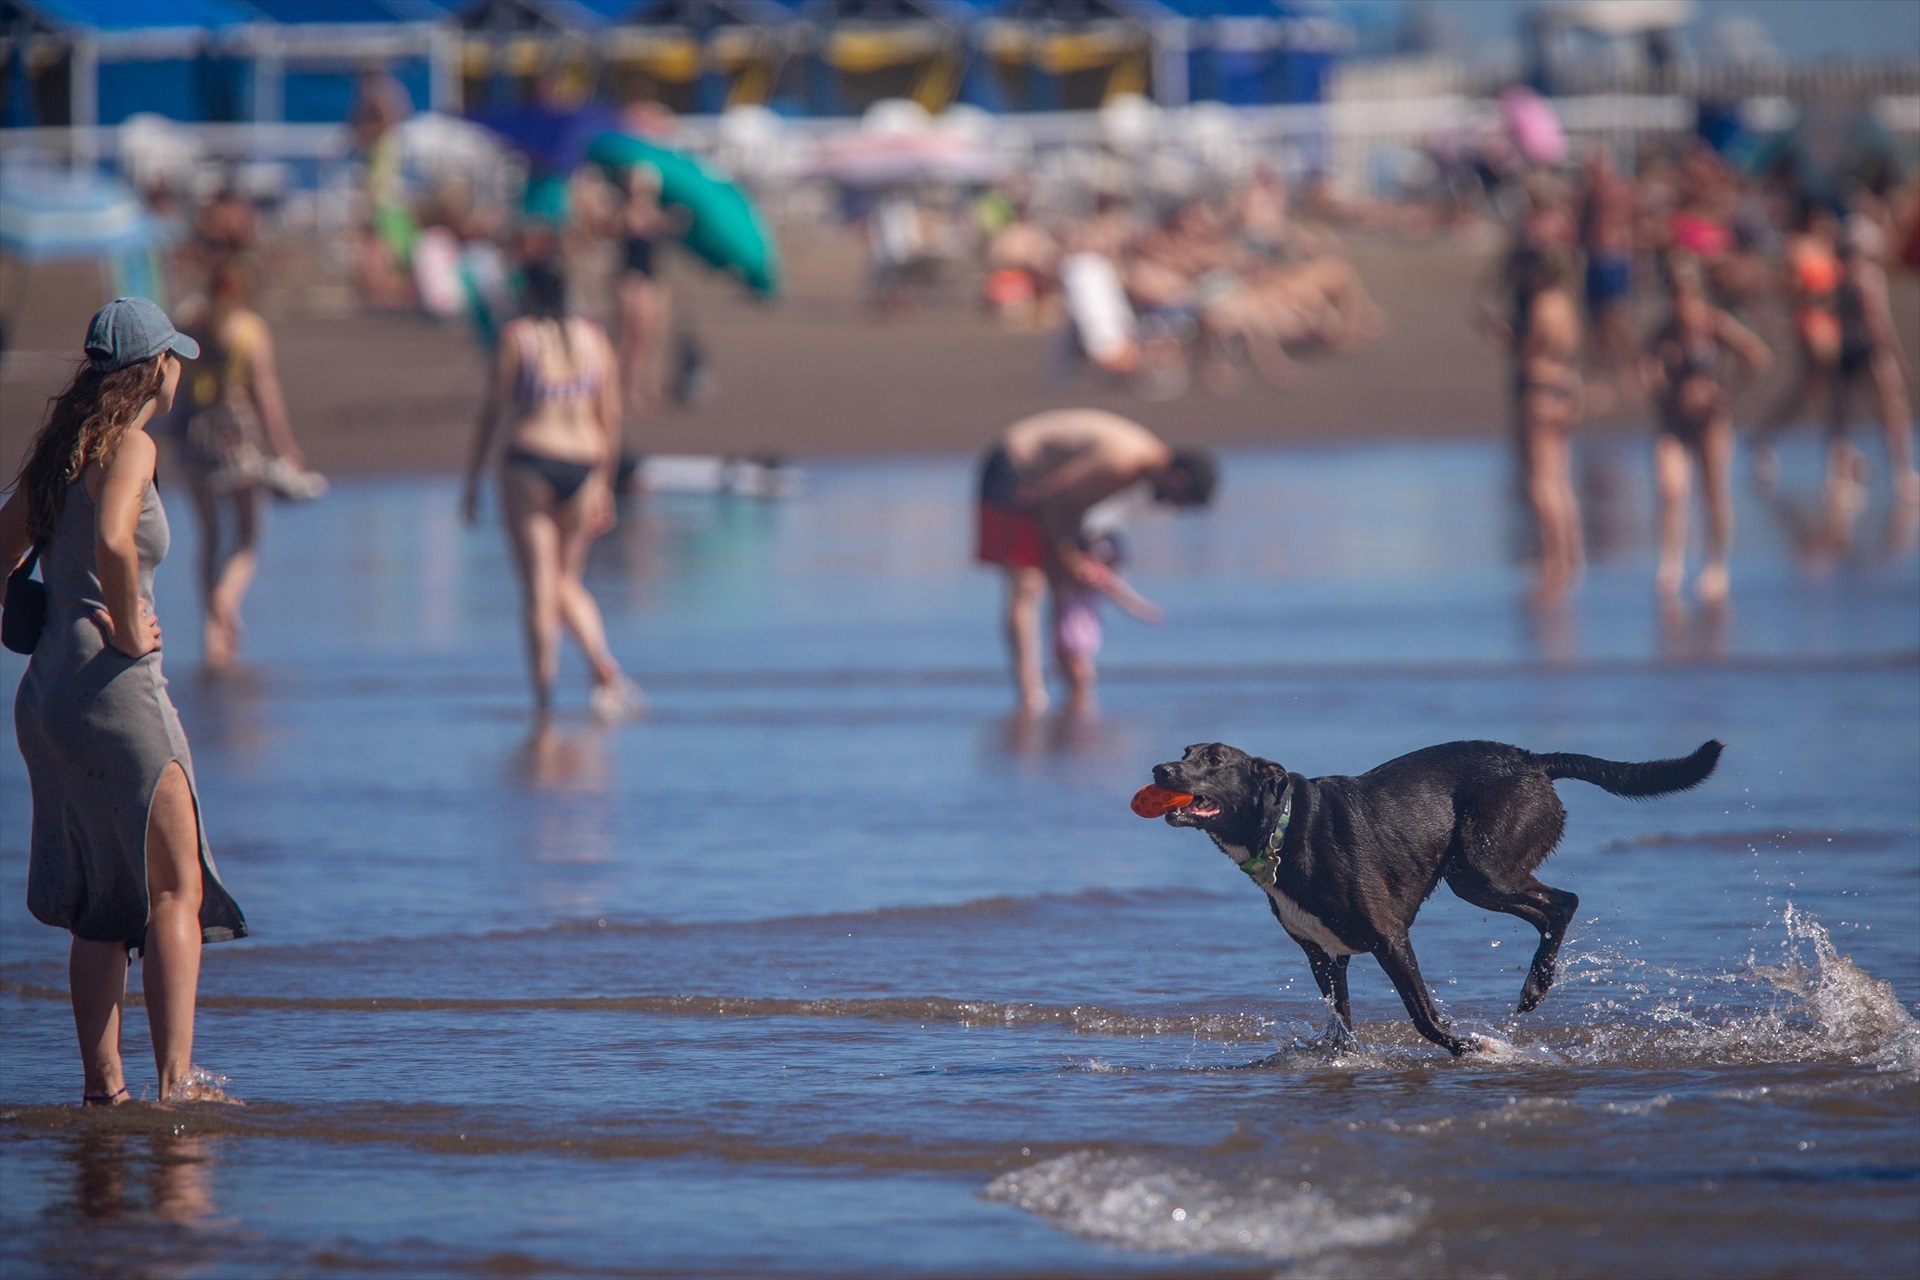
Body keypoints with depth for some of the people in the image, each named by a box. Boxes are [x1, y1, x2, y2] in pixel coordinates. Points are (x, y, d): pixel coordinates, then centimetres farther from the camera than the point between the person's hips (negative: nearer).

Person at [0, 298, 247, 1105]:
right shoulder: (130, 446, -11)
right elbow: (112, 540, -29)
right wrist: (129, 630, -17)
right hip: (114, 689, -8)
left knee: (100, 906, 13)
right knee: (176, 889, -2)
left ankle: (102, 1083, 12)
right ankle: (176, 1079, -8)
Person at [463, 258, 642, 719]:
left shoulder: (517, 336, -3)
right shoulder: (594, 339, 8)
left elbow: (493, 410, -3)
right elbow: (611, 418, 9)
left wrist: (472, 479, 4)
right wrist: (604, 486, 18)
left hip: (529, 461, -4)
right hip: (583, 467, 4)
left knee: (539, 590, 0)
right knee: (568, 583, 17)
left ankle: (543, 700, -1)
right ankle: (605, 668, -7)